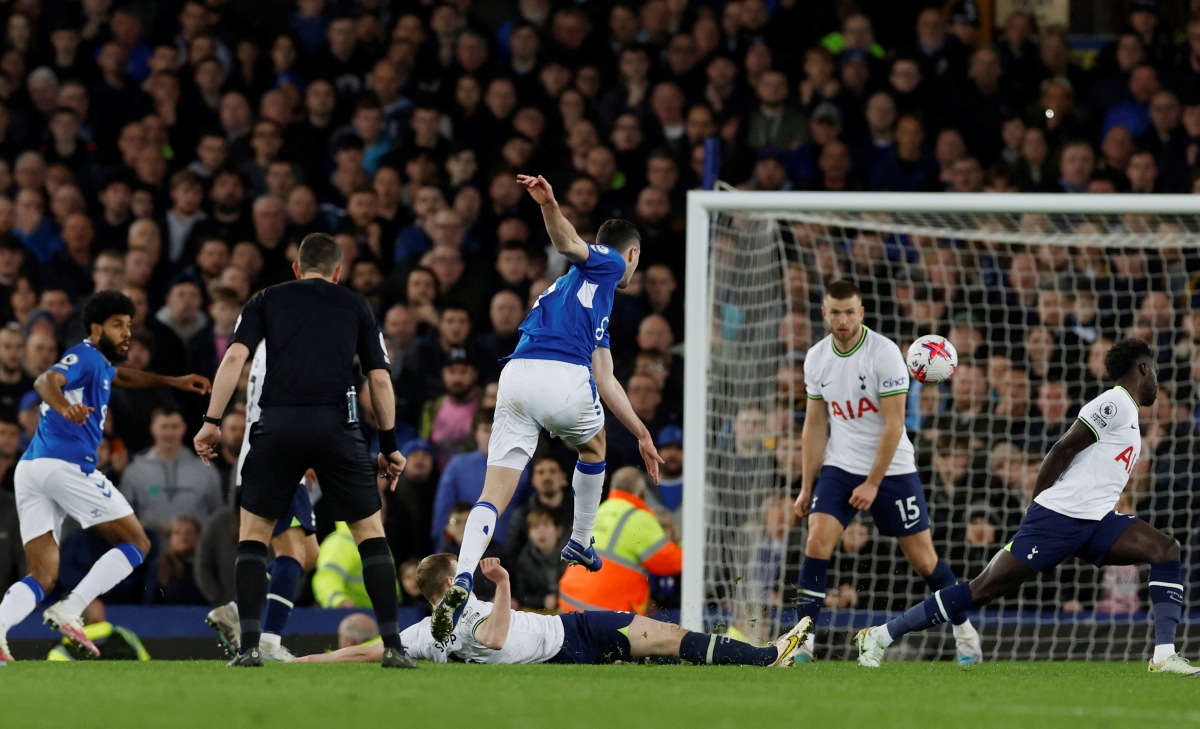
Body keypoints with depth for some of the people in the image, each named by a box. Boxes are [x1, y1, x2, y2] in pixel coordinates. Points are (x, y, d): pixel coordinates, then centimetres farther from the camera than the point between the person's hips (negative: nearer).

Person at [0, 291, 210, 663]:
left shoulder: (100, 364, 29)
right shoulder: (85, 355, -1)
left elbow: (121, 375, 53)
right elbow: (46, 381, -20)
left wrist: (173, 381, 54)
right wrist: (65, 406, -41)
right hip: (68, 465, -9)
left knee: (42, 578, 2)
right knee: (137, 544, 1)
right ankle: (71, 610, -16)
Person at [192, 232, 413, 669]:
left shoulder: (267, 300, 17)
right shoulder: (356, 306, 18)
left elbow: (234, 357, 2)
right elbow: (380, 379, 11)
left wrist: (212, 422, 1)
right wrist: (389, 446, 17)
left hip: (277, 425, 0)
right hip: (337, 425, 0)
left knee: (253, 534, 13)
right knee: (370, 532, 12)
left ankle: (249, 646, 1)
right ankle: (393, 646, 4)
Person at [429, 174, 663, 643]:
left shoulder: (599, 312, 40)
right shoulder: (608, 263, 17)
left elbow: (605, 381, 40)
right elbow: (568, 244, -4)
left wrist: (641, 434, 44)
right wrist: (548, 204, -23)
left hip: (516, 376, 6)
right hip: (563, 378, -6)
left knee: (494, 495, -3)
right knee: (592, 444, 30)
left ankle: (461, 582, -27)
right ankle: (580, 544, 41)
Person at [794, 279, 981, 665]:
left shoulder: (884, 353, -16)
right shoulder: (816, 358, 0)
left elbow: (893, 425, -16)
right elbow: (814, 426, 9)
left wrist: (873, 484, -17)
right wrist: (807, 486, 7)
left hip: (892, 470, -3)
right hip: (840, 467, 3)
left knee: (923, 558, 3)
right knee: (817, 541, -16)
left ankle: (964, 631, 23)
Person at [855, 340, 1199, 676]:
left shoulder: (1127, 410, 21)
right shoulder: (1115, 403, -8)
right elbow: (1064, 448, -14)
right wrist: (1038, 506, -10)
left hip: (1095, 521, 9)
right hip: (1059, 518, -9)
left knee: (1166, 550, -7)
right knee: (985, 589, -9)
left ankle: (1164, 655, -15)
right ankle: (882, 635, -1)